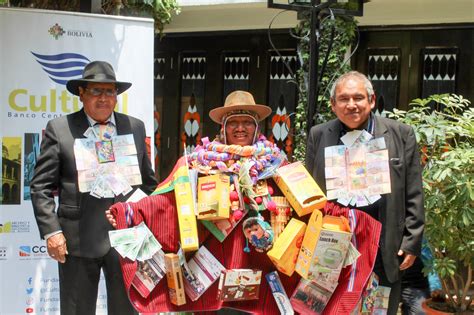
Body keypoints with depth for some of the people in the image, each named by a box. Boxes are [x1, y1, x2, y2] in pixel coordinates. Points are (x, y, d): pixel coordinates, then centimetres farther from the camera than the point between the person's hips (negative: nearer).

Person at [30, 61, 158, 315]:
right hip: (78, 238, -2)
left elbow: (148, 182, 15)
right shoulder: (58, 129, 1)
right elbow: (41, 187, 0)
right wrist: (51, 231, -9)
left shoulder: (135, 128, 10)